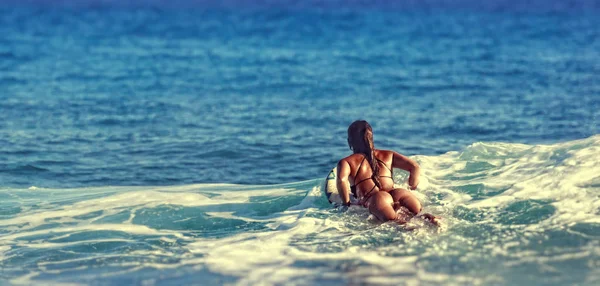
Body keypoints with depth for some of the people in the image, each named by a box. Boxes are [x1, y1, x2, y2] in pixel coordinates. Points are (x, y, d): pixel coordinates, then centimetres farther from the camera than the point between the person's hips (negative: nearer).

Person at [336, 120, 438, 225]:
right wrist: (411, 189, 33)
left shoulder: (346, 162, 20)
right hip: (395, 193, 3)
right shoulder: (388, 155, 30)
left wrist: (347, 204, 7)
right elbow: (415, 167, 21)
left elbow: (341, 180, -4)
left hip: (371, 199, -3)